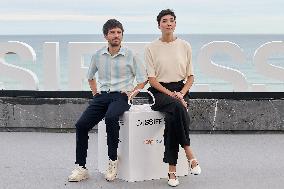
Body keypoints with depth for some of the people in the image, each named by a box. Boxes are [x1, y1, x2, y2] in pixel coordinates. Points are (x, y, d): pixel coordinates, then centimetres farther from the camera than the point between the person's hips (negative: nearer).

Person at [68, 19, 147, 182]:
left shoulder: (131, 56, 2)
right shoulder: (98, 55, 12)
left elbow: (143, 79, 7)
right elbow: (90, 76, 29)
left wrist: (131, 92, -4)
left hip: (121, 96, -4)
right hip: (102, 95, 4)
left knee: (110, 118, -36)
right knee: (82, 124, -16)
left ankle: (113, 160, -22)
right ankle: (81, 167, -9)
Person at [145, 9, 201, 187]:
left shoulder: (185, 46, 8)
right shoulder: (152, 48, 4)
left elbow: (190, 76, 10)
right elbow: (152, 79, -1)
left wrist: (181, 94, -9)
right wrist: (171, 94, -14)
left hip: (180, 90, 2)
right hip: (159, 91, -1)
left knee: (172, 117, -32)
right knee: (177, 107, -36)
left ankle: (172, 170, -29)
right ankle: (190, 155, -31)